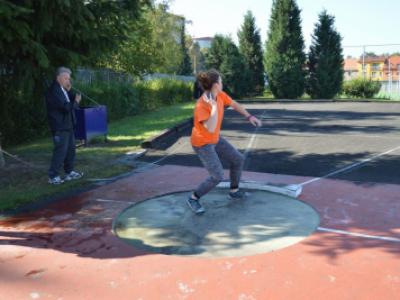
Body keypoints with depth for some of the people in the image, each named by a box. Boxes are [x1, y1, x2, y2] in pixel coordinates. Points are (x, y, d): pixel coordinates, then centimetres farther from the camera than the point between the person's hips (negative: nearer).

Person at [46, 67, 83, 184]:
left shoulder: (63, 89, 12)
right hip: (60, 127, -10)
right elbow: (65, 107, -25)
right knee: (60, 151, -7)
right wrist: (76, 102, -10)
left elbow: (70, 102, 11)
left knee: (71, 149, 15)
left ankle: (69, 172, 26)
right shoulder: (53, 91, -18)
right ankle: (53, 176, 2)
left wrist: (69, 91, -3)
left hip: (68, 125, 10)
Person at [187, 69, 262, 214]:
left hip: (215, 139, 8)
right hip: (202, 144, -8)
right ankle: (193, 198, 4)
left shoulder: (220, 95, -9)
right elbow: (211, 129, -40)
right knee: (217, 176, -16)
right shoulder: (201, 106, -31)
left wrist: (249, 116, 5)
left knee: (238, 159, 13)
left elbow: (234, 104, 10)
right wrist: (214, 106, -41)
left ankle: (234, 191, 30)